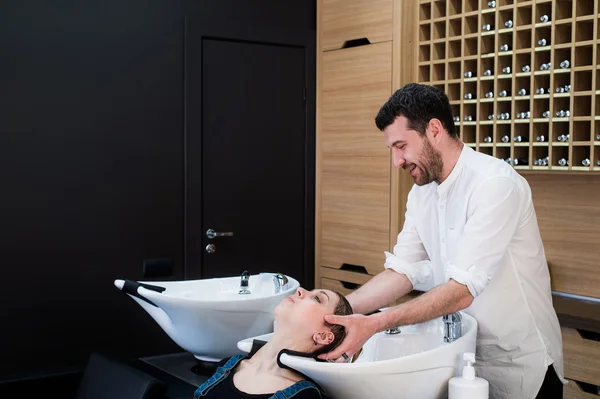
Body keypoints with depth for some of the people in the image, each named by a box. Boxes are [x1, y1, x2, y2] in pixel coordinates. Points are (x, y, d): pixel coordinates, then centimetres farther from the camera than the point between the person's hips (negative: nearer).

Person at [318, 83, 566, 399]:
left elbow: (462, 290, -28)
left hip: (518, 364, -6)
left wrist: (374, 324, -33)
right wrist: (336, 311, -15)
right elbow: (402, 272, -2)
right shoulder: (422, 192, 2)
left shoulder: (496, 184, -23)